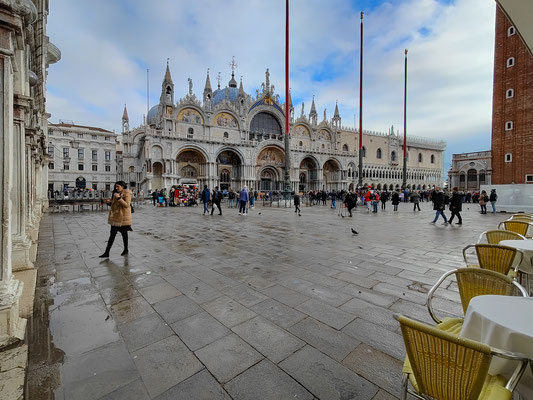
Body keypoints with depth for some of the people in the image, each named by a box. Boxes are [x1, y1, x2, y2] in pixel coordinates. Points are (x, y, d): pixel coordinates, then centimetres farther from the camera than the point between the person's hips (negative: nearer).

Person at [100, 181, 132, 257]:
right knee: (112, 234, 6)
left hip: (123, 217, -7)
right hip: (115, 217, 8)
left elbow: (127, 205, -21)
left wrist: (119, 198, -27)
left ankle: (126, 249, 24)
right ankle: (106, 252, 8)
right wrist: (109, 202, 4)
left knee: (124, 233, 7)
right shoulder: (117, 193, 15)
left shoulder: (127, 193, -11)